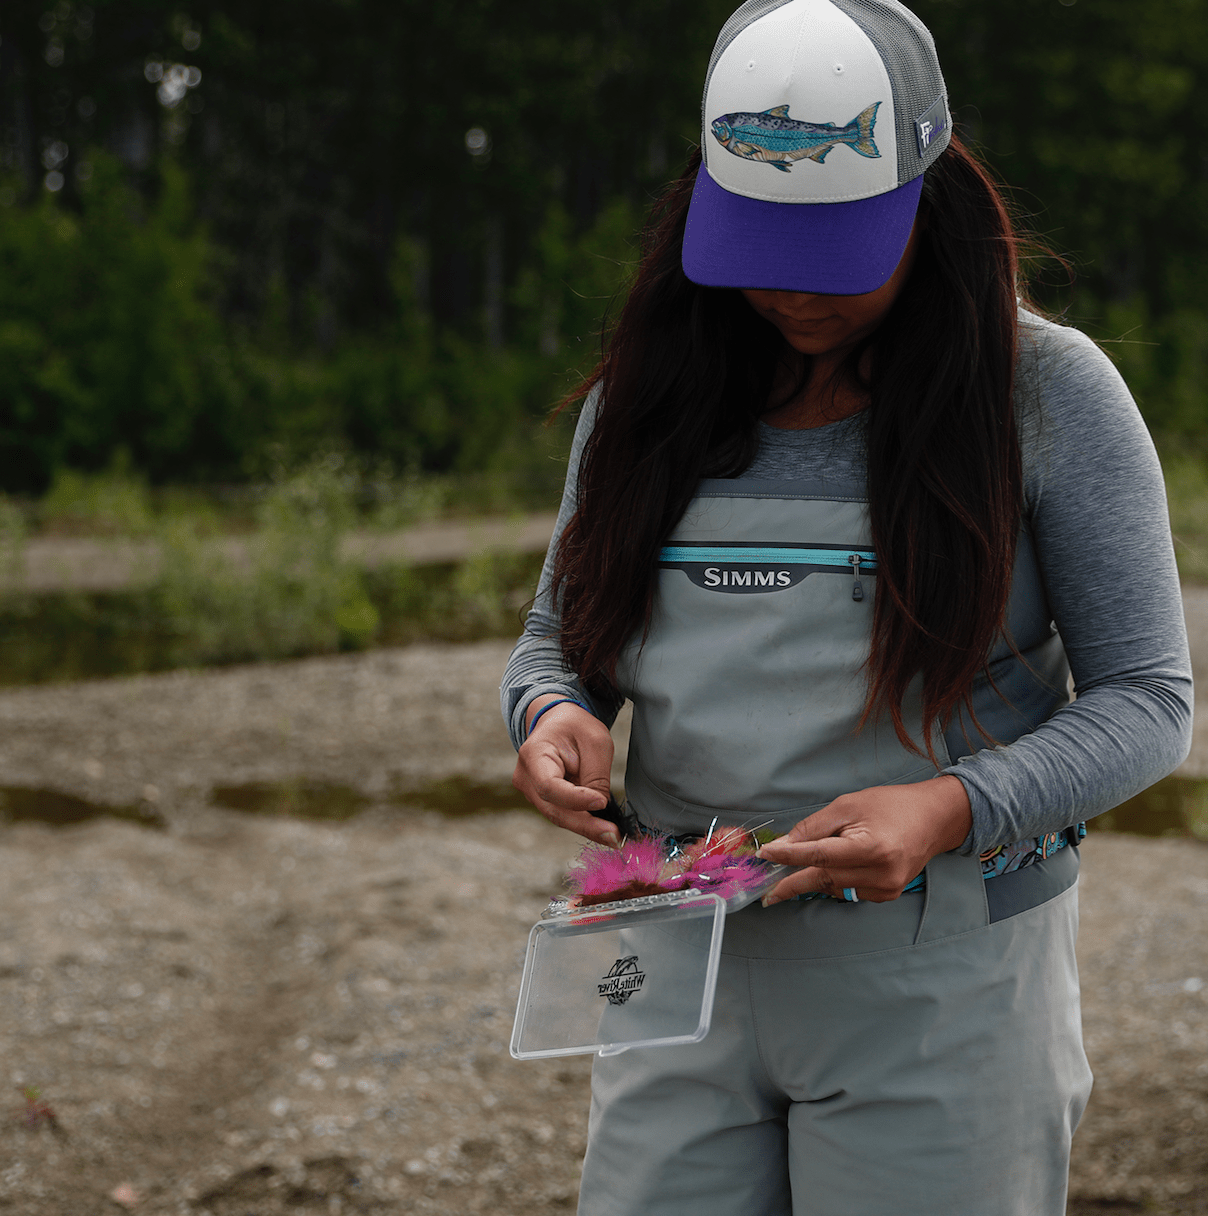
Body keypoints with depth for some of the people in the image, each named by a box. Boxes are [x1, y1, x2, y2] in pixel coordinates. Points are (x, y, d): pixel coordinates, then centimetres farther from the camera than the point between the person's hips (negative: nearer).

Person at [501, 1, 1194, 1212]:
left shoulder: (1047, 391, -5)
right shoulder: (648, 393, 6)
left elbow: (1146, 697, -5)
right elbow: (557, 637, 15)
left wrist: (951, 809, -22)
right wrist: (553, 715, -10)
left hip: (938, 986, -3)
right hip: (685, 972, 3)